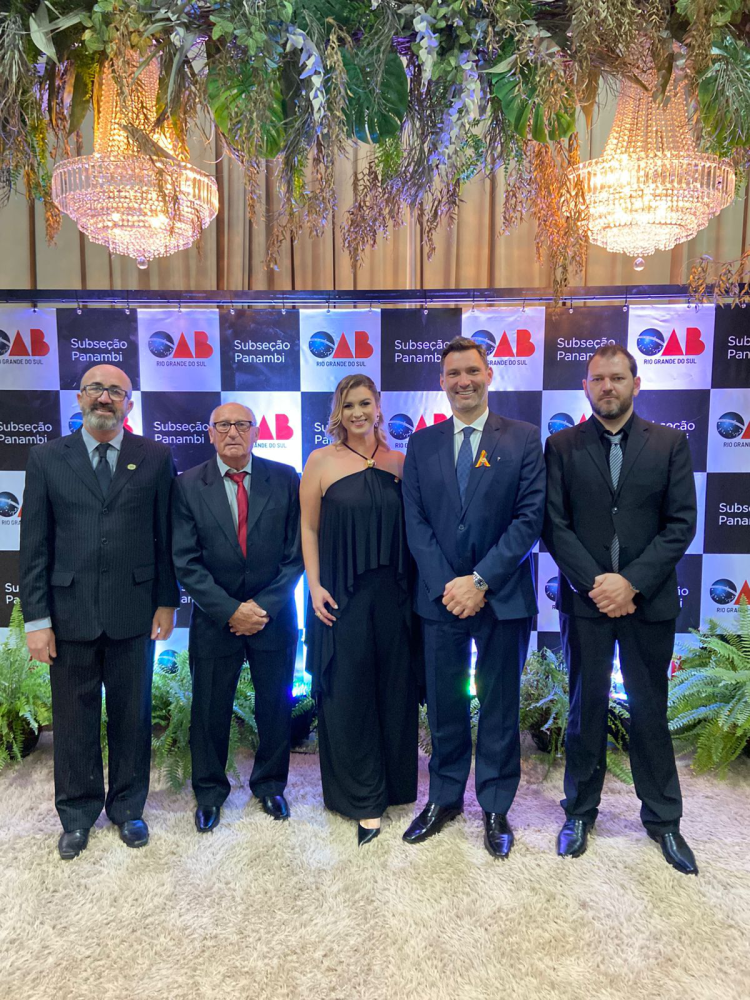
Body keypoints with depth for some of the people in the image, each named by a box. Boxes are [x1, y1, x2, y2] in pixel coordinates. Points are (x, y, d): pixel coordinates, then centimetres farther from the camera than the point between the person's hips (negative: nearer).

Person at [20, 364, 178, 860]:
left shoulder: (156, 457, 1)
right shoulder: (47, 458, 2)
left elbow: (166, 536, 2)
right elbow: (35, 545, 1)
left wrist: (166, 602, 0)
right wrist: (36, 618, -3)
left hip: (134, 611, 0)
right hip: (69, 611, 1)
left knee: (132, 716, 13)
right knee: (74, 720, 14)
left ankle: (128, 808, 34)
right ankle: (77, 815, 35)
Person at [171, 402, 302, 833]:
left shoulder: (285, 479, -3)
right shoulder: (188, 485, -3)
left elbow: (296, 553, -4)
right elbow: (186, 562, -7)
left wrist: (265, 606, -12)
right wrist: (230, 611, -14)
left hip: (275, 616, 1)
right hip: (215, 619, 0)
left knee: (275, 706, 13)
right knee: (210, 709, 12)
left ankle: (270, 784, 37)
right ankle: (210, 791, 36)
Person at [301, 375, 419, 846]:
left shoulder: (399, 462, 5)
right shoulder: (321, 461, -1)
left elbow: (413, 528, 7)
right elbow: (309, 529, -1)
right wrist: (315, 586, -8)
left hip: (393, 595, 2)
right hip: (341, 597, -2)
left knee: (395, 692, 12)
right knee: (348, 696, 5)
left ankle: (393, 785, 33)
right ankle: (364, 801, 21)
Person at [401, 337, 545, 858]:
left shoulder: (524, 439, -1)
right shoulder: (422, 444, 6)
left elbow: (530, 517, -8)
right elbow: (416, 521, 1)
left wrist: (480, 580, -14)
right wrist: (447, 585, -10)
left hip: (503, 597, -2)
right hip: (440, 596, 2)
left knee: (500, 707, 11)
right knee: (445, 706, 14)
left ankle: (496, 807, 29)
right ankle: (445, 798, 33)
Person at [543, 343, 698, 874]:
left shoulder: (670, 443, 3)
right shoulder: (562, 446, 2)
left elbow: (681, 523, -3)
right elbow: (555, 525, -3)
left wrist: (632, 582, -13)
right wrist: (594, 583, -12)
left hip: (648, 599, 1)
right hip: (586, 598, 0)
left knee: (650, 711, 12)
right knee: (586, 707, 11)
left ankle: (663, 819, 30)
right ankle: (580, 811, 28)